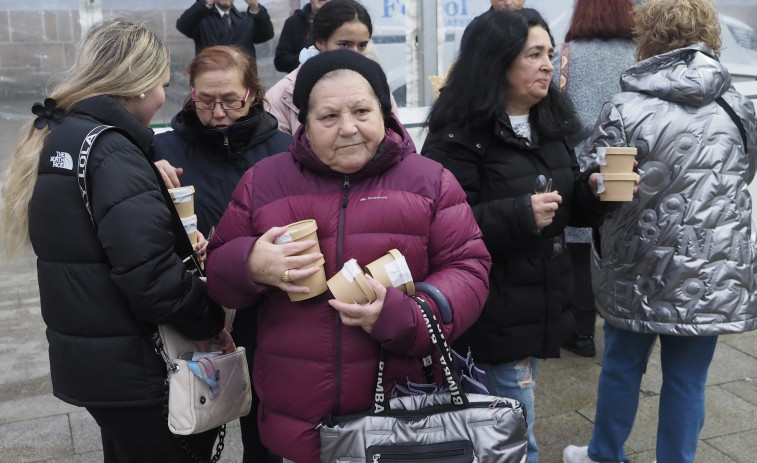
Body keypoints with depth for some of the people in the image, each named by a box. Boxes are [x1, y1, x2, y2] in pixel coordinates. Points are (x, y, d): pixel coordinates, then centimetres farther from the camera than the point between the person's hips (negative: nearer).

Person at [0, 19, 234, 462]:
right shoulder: (112, 152, -21)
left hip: (81, 355, 9)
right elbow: (152, 276, -26)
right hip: (131, 364, -9)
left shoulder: (57, 136, 6)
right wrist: (210, 320, -12)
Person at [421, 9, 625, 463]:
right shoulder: (459, 135, -17)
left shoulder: (548, 125, 9)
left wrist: (596, 191, -6)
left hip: (541, 302, 8)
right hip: (494, 310, -8)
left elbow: (570, 205, 16)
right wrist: (519, 216, -28)